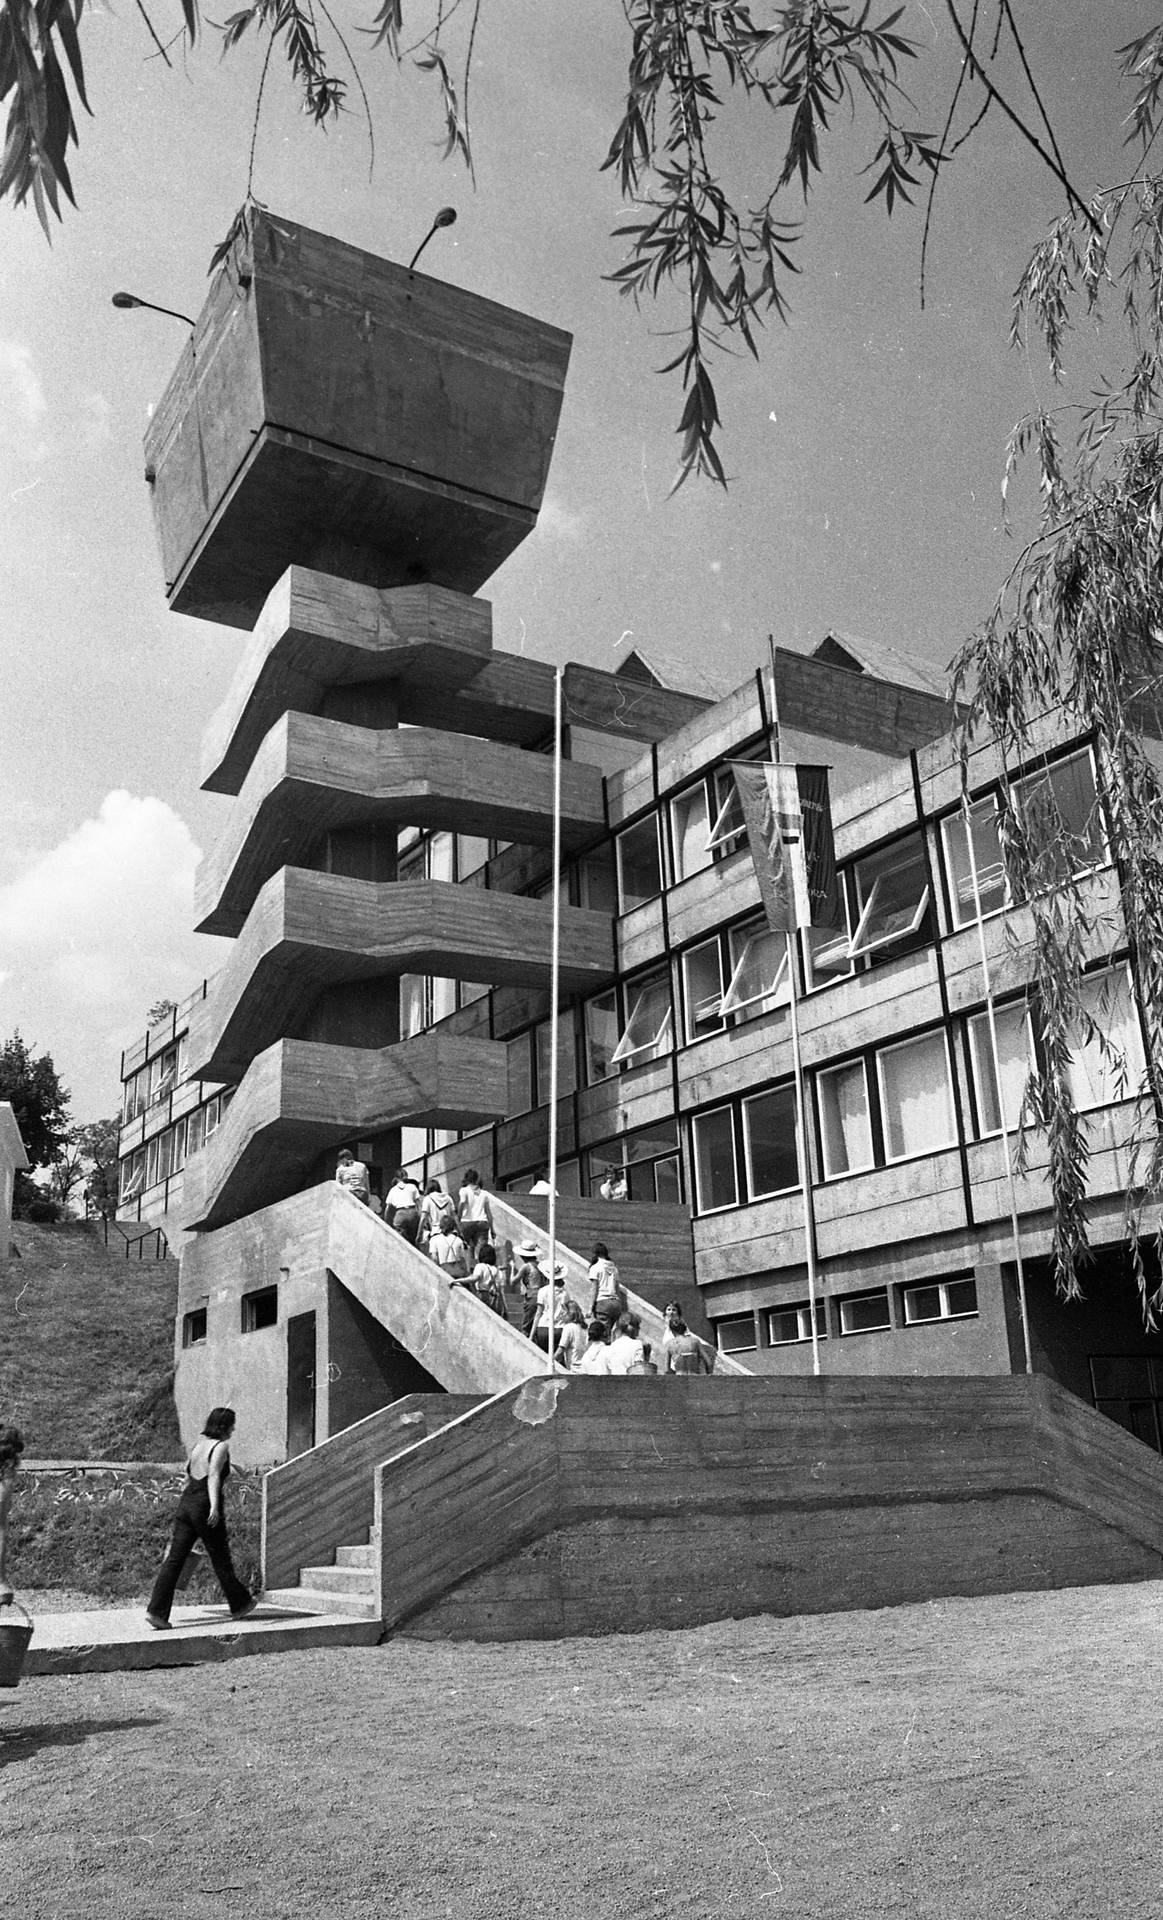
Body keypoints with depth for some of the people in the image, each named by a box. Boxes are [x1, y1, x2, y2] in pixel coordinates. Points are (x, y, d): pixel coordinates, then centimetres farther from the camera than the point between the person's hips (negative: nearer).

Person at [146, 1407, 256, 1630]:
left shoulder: (197, 1445, 16)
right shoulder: (221, 1446, -6)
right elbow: (213, 1476, -21)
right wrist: (214, 1506, -31)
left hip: (186, 1503, 7)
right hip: (204, 1505, -7)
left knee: (174, 1559, 2)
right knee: (221, 1559, 8)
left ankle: (157, 1611, -7)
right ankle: (240, 1605, 24)